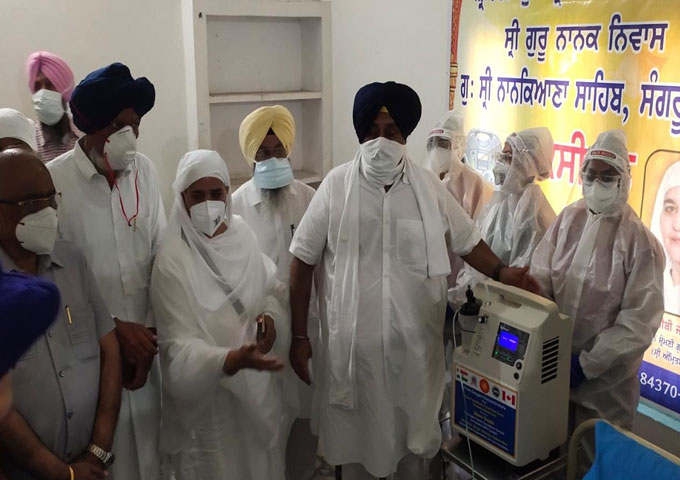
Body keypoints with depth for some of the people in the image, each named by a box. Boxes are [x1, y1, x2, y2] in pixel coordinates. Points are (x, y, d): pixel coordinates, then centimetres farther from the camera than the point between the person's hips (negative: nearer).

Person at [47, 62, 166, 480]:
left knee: (149, 436, 15)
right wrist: (114, 327, -12)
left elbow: (162, 254, 2)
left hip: (145, 339, 3)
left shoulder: (145, 170, -3)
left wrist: (150, 330, -3)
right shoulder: (54, 180, -14)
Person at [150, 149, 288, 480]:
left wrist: (270, 314, -8)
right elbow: (178, 345, -22)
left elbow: (270, 287, 12)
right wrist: (231, 359, -38)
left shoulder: (241, 232, -3)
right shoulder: (172, 260, -20)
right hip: (207, 394, -5)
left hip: (257, 384, 6)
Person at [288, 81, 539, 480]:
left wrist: (500, 272, -10)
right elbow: (304, 261, -1)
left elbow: (467, 242, 10)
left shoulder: (429, 186, 0)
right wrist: (299, 335, -2)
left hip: (413, 342, 1)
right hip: (353, 342, -1)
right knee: (355, 435, 14)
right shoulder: (336, 185, -5)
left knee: (414, 434, 16)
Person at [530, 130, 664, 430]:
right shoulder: (569, 218, -1)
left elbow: (639, 322, -15)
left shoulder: (640, 242, -14)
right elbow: (540, 275, -4)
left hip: (605, 378, -3)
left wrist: (588, 364, -17)